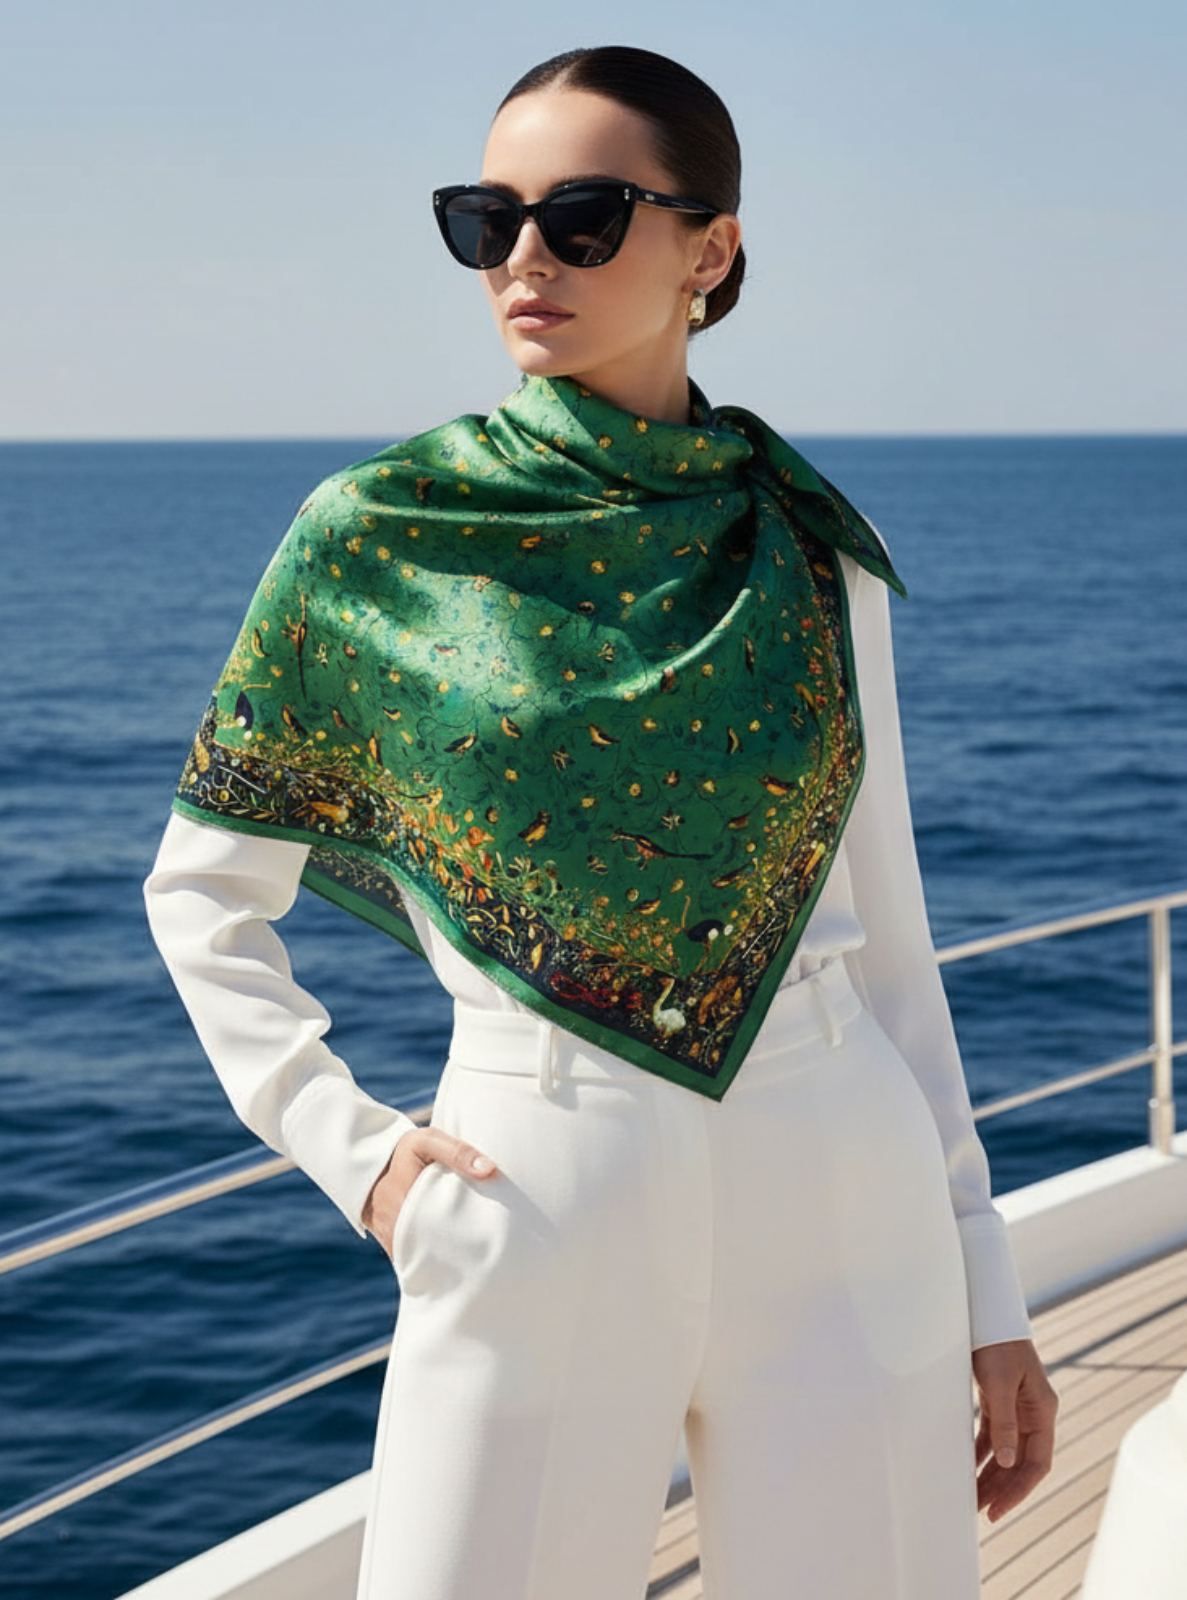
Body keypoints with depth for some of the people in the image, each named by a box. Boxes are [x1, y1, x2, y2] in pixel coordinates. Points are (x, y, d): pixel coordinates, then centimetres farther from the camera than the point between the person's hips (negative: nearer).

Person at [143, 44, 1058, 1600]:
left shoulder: (811, 544, 5)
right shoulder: (376, 536, -1)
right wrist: (351, 1147, -3)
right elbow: (204, 890, 9)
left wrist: (989, 1293, 8)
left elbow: (882, 927, 9)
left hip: (847, 1198, 2)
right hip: (542, 1211, -2)